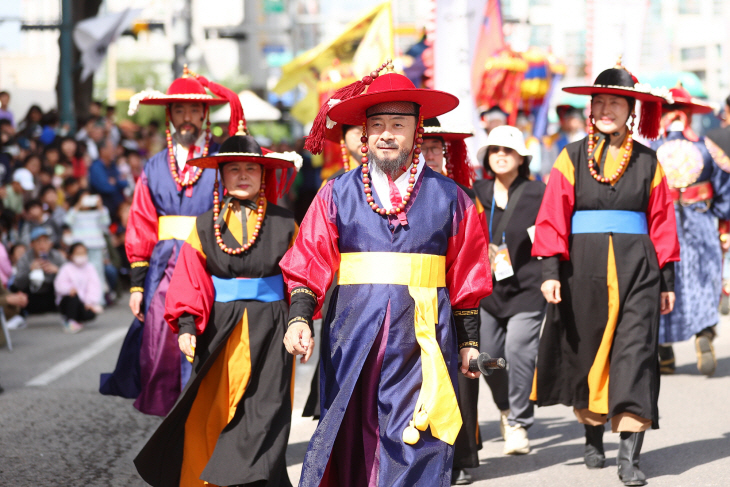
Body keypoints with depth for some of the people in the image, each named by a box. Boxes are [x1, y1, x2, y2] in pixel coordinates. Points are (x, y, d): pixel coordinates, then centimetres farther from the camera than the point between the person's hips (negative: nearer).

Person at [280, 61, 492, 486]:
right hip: (354, 338, 1)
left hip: (424, 336, -1)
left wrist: (469, 341, 9)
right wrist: (300, 318, -12)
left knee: (416, 450, -6)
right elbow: (309, 264, 2)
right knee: (350, 442, 2)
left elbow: (467, 276, 9)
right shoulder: (337, 195, 7)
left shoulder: (448, 197, 6)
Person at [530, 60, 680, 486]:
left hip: (636, 267, 0)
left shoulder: (647, 162, 6)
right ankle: (593, 437, 29)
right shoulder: (572, 158, 4)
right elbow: (553, 218, -2)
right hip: (584, 268, 0)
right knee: (586, 352, 8)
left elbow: (662, 222, 7)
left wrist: (667, 280, 4)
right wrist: (551, 271, -12)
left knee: (635, 354, -9)